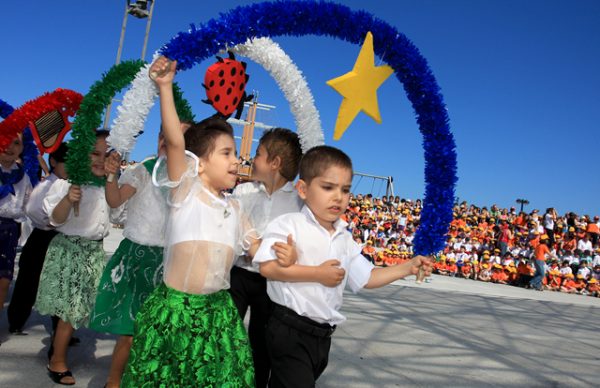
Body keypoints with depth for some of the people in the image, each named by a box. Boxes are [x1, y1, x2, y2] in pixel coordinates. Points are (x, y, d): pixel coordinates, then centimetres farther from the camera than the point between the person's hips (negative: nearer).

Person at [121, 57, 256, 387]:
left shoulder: (233, 208, 14)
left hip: (218, 311, 5)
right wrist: (165, 87, -22)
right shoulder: (186, 190, -3)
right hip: (175, 306, -5)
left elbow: (255, 247, 18)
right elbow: (175, 141, -16)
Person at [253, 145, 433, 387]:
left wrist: (408, 267, 4)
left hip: (323, 335, 7)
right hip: (290, 331, -7)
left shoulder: (344, 239, 10)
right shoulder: (288, 225, -13)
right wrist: (317, 273, -22)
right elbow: (267, 268, -23)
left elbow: (366, 278, 14)